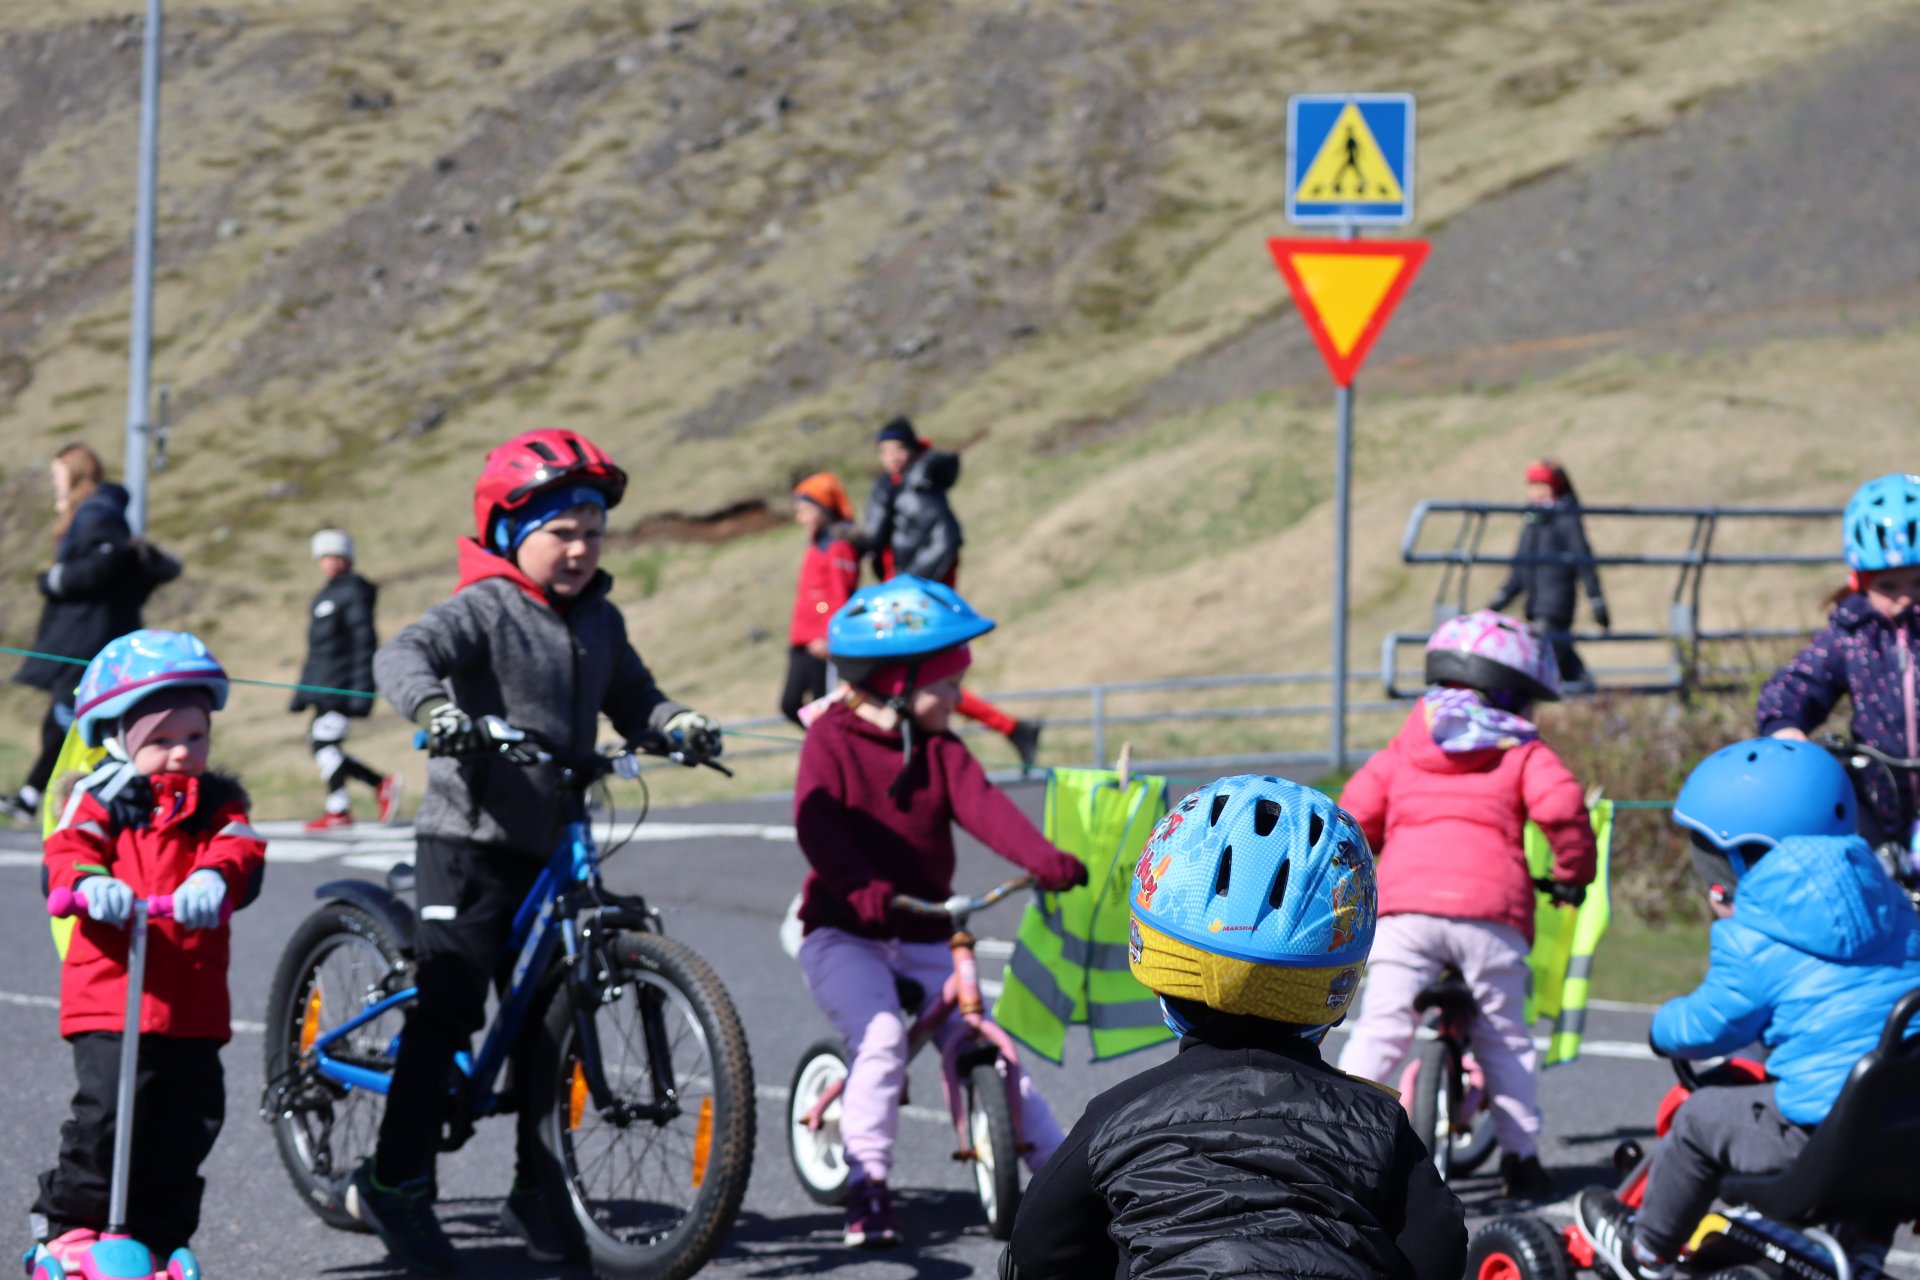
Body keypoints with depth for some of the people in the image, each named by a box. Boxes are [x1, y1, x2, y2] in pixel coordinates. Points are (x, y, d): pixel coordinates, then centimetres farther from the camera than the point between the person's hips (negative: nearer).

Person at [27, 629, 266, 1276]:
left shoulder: (217, 803, 13)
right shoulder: (102, 799, 5)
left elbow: (240, 850, -8)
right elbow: (67, 852, -12)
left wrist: (214, 877, -32)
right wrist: (90, 884, -37)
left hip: (193, 1005, 4)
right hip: (109, 1001, -4)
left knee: (188, 1121, 5)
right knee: (106, 1108, -15)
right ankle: (65, 1223, 1)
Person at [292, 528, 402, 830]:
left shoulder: (354, 592, -7)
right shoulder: (322, 597, 21)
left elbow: (364, 642, -14)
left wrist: (362, 690, -20)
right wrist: (301, 692, 23)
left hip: (340, 687, -9)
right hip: (321, 688, 9)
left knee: (325, 742, -11)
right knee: (321, 744, 5)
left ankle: (338, 809, -4)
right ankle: (382, 783, 13)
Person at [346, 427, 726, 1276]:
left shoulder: (598, 621, 12)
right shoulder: (485, 609, -9)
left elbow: (631, 697, 20)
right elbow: (404, 655, -24)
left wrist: (678, 725, -2)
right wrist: (435, 707, -45)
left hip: (552, 846, 7)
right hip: (469, 836, -6)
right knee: (447, 1009, -10)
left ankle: (535, 1191, 16)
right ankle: (395, 1182, -3)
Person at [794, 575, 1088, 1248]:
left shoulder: (941, 749, 5)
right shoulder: (833, 738, -8)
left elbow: (982, 806, -10)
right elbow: (816, 822, -22)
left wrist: (1044, 859, -29)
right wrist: (860, 889, -40)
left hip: (925, 938, 4)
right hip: (843, 933, -4)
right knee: (881, 1035, -27)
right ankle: (867, 1186, -22)